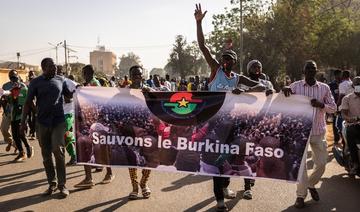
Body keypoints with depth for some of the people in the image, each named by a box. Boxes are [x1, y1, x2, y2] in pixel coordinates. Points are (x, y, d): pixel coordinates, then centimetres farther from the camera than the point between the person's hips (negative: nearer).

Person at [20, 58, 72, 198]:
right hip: (42, 123, 1)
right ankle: (51, 183, 20)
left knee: (58, 151, -9)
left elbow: (69, 95, 17)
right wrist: (23, 121, -3)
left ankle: (62, 185, 1)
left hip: (58, 121, 0)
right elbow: (28, 103, 2)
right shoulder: (36, 82, 1)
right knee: (46, 154, 7)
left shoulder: (60, 80, 5)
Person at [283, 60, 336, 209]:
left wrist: (321, 105, -17)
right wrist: (284, 91, -18)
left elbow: (333, 108, 4)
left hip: (318, 132, 2)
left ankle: (311, 184, 36)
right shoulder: (295, 86, 0)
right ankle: (301, 195, 14)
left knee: (321, 163, 8)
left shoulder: (324, 88, 3)